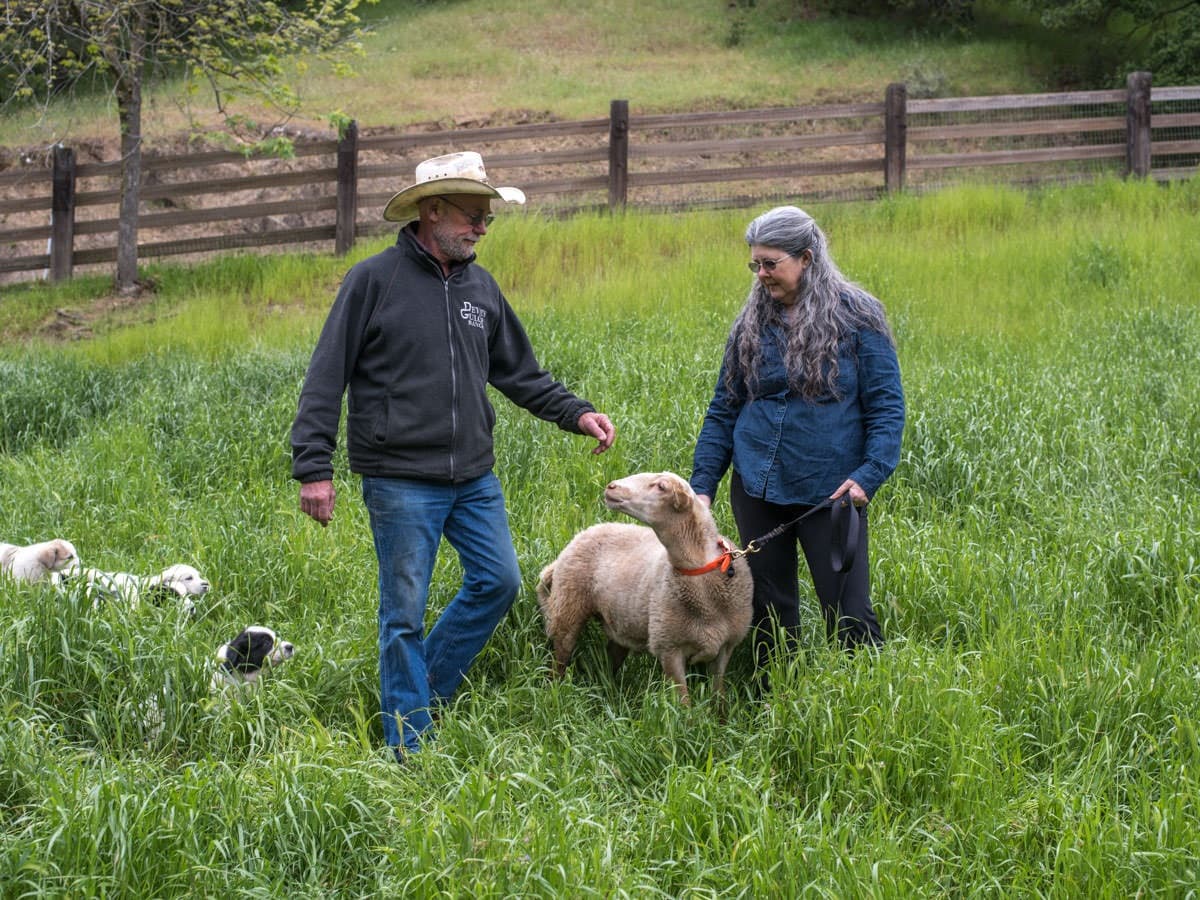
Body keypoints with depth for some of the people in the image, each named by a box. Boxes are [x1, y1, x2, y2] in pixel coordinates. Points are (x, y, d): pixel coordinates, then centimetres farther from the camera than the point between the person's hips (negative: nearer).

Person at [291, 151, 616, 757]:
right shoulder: (375, 280, -8)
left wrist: (575, 413, 7)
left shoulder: (480, 286, 10)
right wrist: (313, 467, -13)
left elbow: (518, 372, 20)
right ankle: (410, 746, 9)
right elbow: (327, 378, -8)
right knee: (405, 611, 0)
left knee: (498, 581, 6)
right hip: (400, 480, -6)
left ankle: (427, 683, 24)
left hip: (473, 477, 6)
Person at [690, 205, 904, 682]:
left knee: (847, 612, -6)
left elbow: (887, 406, -5)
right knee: (768, 608, 11)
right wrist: (702, 485, 4)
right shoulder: (752, 322, 8)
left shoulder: (855, 316, -4)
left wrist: (868, 476, -18)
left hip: (829, 493, -4)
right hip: (757, 489, 4)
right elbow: (723, 410, 12)